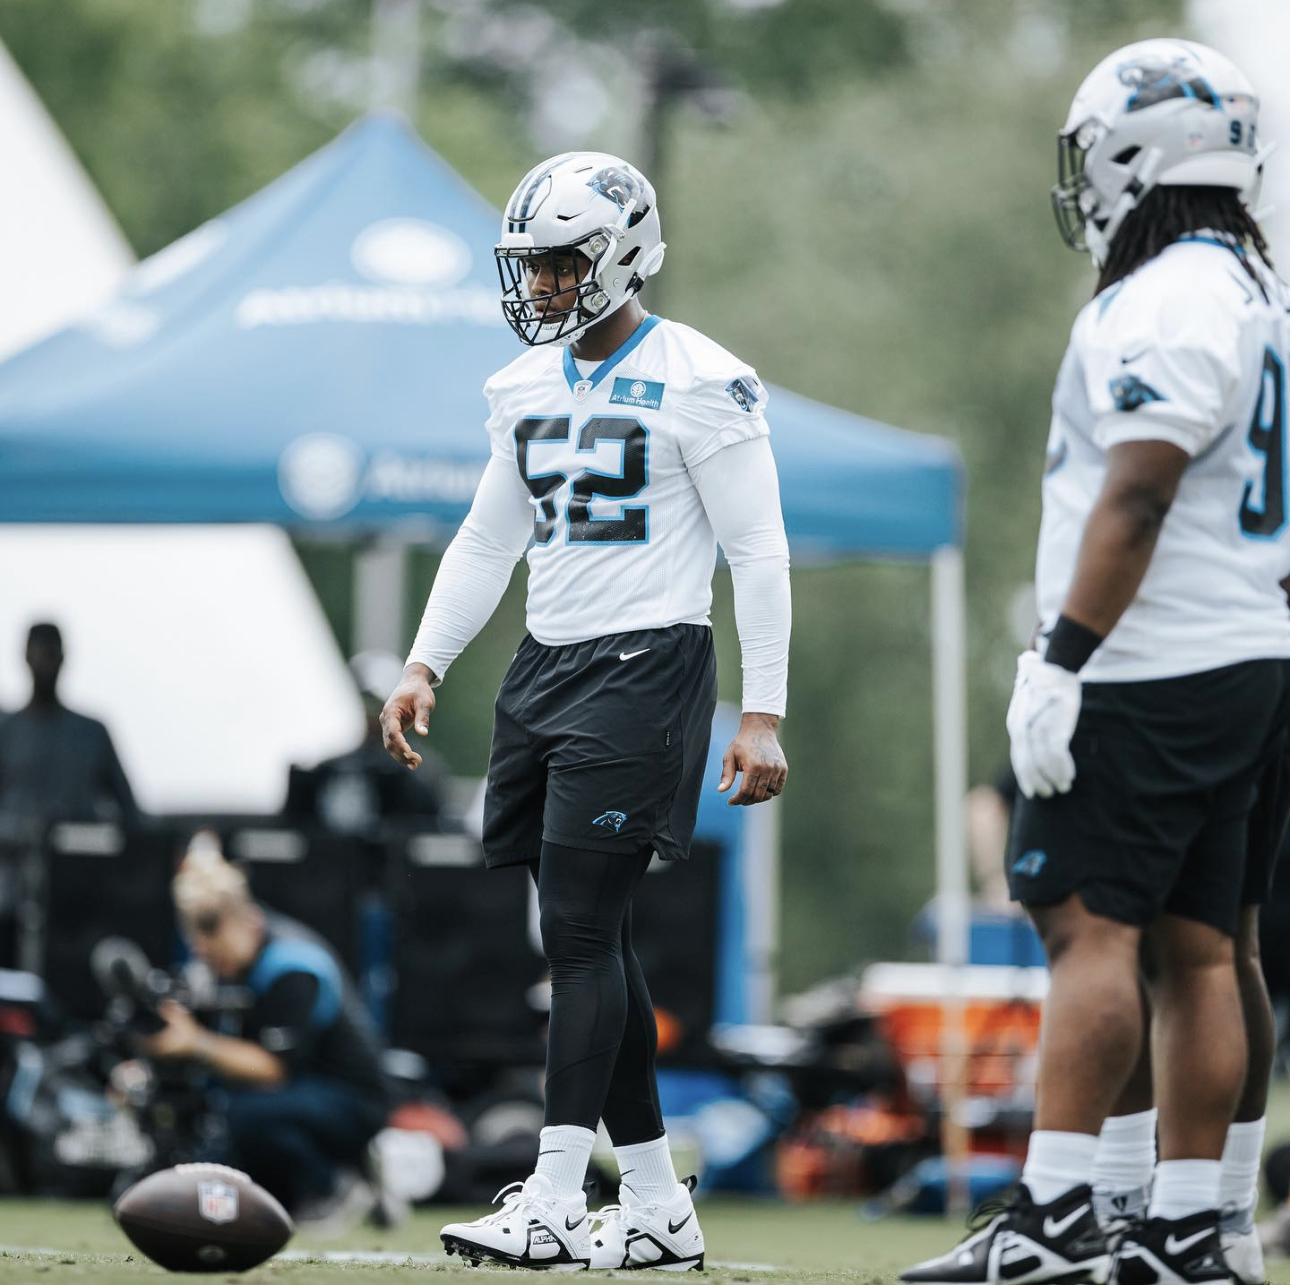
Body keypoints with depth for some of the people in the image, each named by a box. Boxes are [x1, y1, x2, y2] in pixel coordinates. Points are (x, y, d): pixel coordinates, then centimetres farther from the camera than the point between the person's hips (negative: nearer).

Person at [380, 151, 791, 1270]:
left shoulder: (698, 384, -9)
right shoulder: (528, 387, 14)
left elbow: (759, 556, -9)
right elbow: (489, 539, 22)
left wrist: (762, 716, -12)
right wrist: (426, 665, 13)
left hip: (647, 668, -8)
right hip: (548, 668, 8)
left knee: (581, 929, -13)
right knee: (593, 941, 6)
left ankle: (556, 1202, -14)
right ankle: (657, 1206, 12)